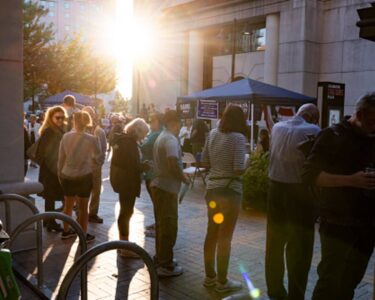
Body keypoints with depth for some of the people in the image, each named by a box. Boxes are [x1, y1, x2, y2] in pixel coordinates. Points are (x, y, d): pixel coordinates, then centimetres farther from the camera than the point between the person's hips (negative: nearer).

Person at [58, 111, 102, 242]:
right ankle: (84, 235, 17)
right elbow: (99, 160, -5)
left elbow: (61, 158, 3)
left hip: (67, 176, 3)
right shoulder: (91, 139, -13)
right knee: (83, 207, 9)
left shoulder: (66, 137, -6)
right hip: (84, 176, -3)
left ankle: (66, 231, 35)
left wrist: (60, 173, 17)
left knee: (68, 205, 20)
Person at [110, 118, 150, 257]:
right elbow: (133, 165, -24)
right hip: (127, 181, -10)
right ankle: (125, 248, 8)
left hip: (120, 179, 10)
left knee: (125, 211, 19)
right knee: (127, 212, -1)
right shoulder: (130, 142, -20)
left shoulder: (121, 139, 11)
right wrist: (146, 165, -8)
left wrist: (142, 165, 10)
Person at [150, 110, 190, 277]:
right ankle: (165, 266, 4)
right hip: (167, 188, -10)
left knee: (162, 224, 18)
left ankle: (160, 258, 30)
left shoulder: (162, 137, 15)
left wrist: (179, 176, 15)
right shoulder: (171, 139, -17)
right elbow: (173, 164, -27)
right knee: (169, 226, -3)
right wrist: (184, 178, -11)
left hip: (158, 185, 10)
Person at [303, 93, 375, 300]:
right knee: (331, 281, 0)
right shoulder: (333, 136, -8)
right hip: (338, 223, -6)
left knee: (351, 281, 14)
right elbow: (310, 174, -14)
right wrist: (350, 180, -24)